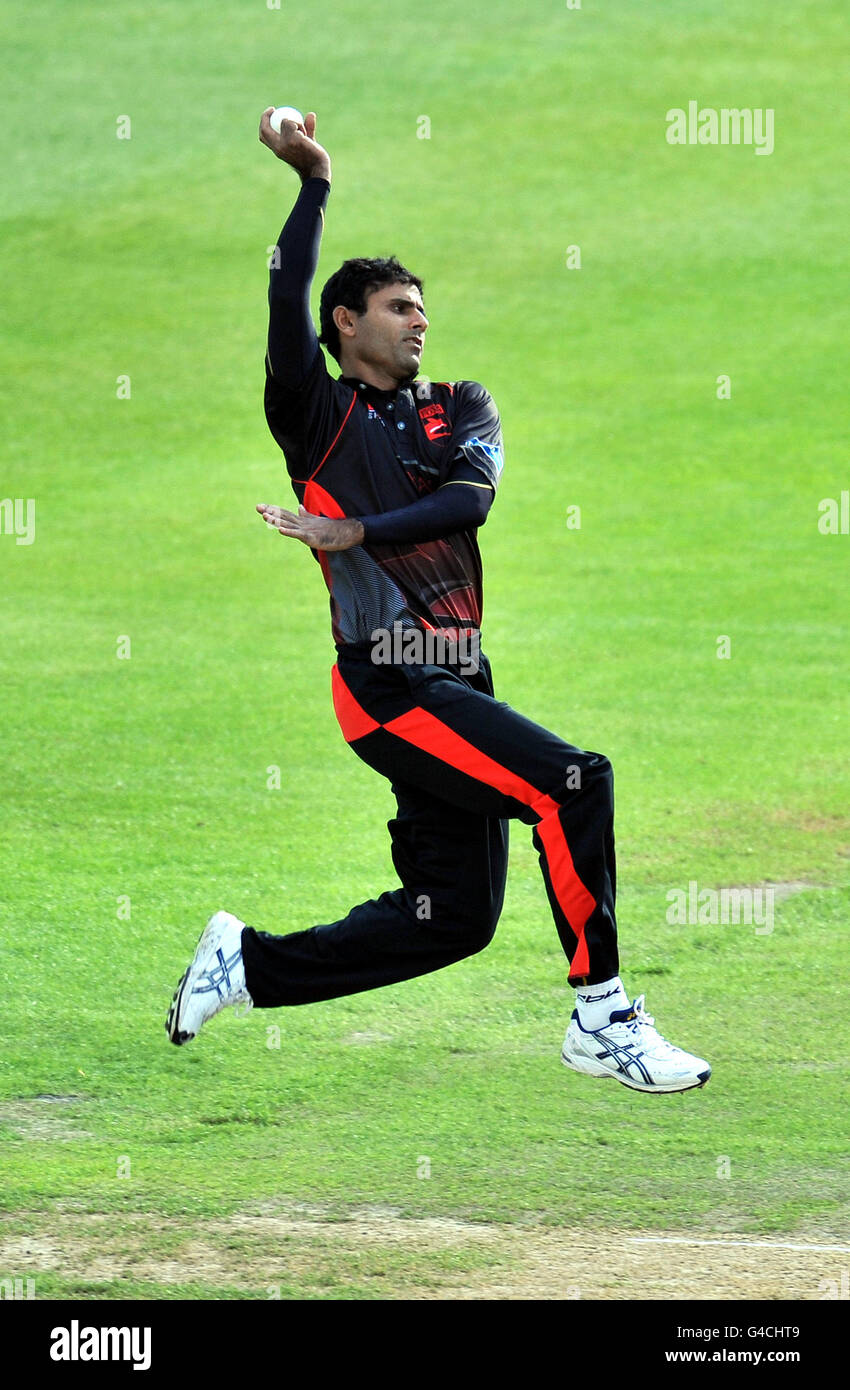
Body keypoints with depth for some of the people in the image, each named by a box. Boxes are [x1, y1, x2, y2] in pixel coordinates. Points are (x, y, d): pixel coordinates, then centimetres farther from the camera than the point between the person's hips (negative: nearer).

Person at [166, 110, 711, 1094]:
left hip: (458, 685, 7)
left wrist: (356, 532, -15)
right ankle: (600, 1020, -19)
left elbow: (470, 497, -3)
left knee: (451, 918, 7)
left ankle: (247, 962, 20)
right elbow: (287, 313, -14)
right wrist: (313, 185, -19)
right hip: (388, 687, -7)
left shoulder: (461, 409, 17)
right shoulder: (320, 415, 3)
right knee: (574, 782, -22)